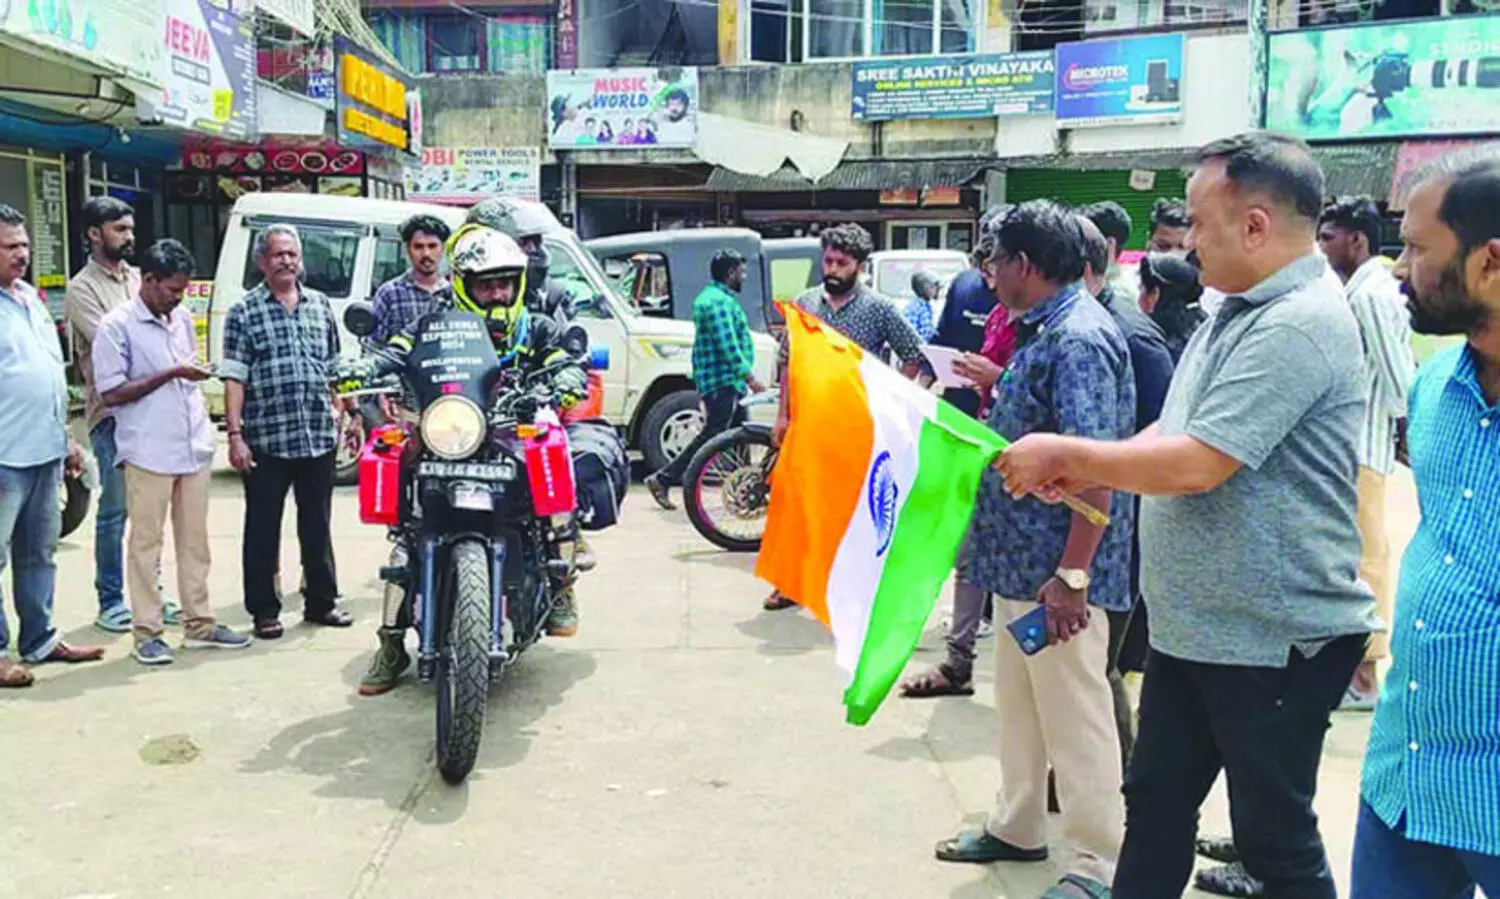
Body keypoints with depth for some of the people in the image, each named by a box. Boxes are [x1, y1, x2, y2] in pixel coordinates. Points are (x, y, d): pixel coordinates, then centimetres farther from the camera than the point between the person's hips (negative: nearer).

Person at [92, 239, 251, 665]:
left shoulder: (183, 319, 13)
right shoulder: (117, 326, -7)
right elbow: (112, 393, -11)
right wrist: (170, 374, -14)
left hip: (194, 448, 6)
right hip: (148, 452, -6)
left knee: (194, 540, 11)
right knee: (147, 543, 1)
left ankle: (199, 624, 19)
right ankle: (147, 633, 8)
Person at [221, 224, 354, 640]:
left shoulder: (320, 305, 12)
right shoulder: (244, 313, -1)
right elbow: (234, 378, -6)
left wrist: (344, 416, 14)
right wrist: (235, 434, -13)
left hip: (319, 436, 4)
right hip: (266, 440, -4)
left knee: (317, 524, 13)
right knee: (263, 528, 5)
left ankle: (321, 601, 25)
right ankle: (264, 610, 15)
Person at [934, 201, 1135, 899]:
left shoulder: (1078, 338, -21)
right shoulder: (1042, 330, 11)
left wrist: (1072, 575, -30)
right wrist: (999, 383, 23)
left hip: (1056, 567, -10)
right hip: (1021, 557, 10)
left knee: (1074, 715, 3)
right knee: (1019, 702, 21)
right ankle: (1018, 827, 38)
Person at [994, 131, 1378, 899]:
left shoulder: (1298, 326, -22)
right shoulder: (1241, 312, 11)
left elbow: (1194, 463, -28)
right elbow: (1176, 433, 16)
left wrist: (1063, 452, -17)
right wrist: (1083, 474, 0)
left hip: (1274, 640, -9)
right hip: (1195, 626, 10)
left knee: (1274, 835, 8)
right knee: (1155, 803, 19)